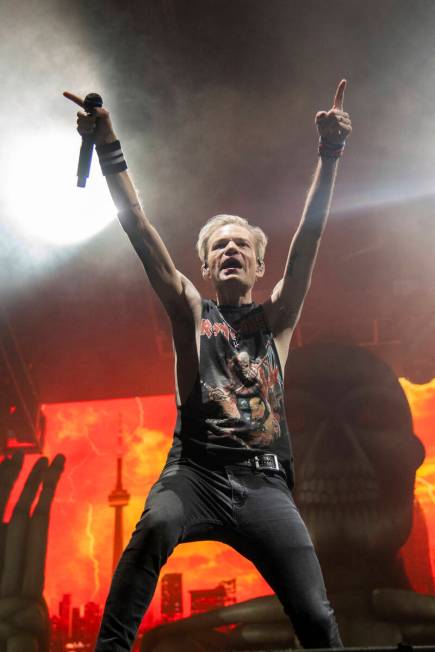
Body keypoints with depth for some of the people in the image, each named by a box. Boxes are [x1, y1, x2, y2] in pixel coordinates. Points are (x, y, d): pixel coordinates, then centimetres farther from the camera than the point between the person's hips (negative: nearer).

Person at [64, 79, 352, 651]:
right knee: (156, 524, -36)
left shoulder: (276, 318, 14)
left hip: (263, 482, 1)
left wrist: (329, 155, -9)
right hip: (196, 471, -1)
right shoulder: (191, 313, 12)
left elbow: (308, 238, 2)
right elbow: (143, 236, 3)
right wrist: (109, 150, -5)